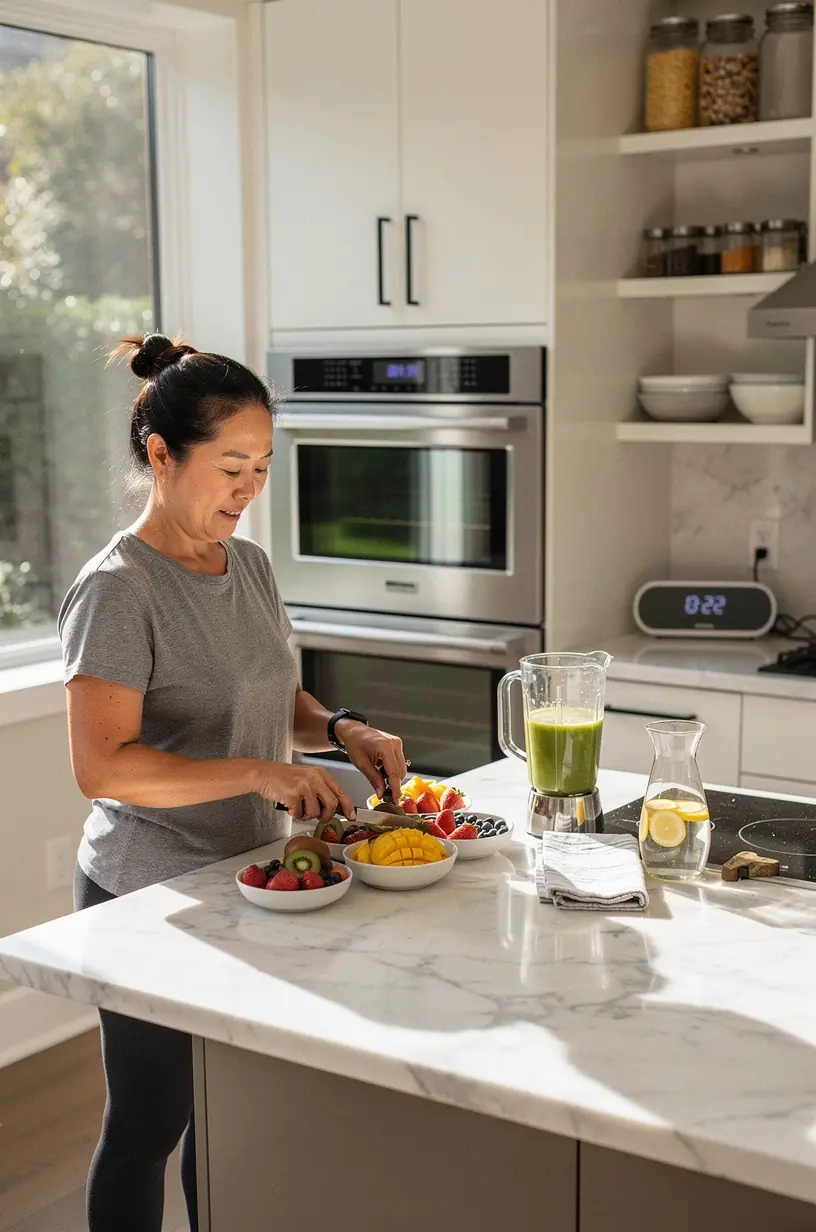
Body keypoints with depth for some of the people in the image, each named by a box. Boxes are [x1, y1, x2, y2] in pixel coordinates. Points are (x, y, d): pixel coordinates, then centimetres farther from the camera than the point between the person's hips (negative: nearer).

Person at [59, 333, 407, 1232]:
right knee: (148, 1125, 8)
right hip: (148, 896, -7)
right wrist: (262, 774, -30)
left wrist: (340, 730, -3)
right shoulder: (119, 590, -19)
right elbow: (101, 766, -26)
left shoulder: (248, 564, 6)